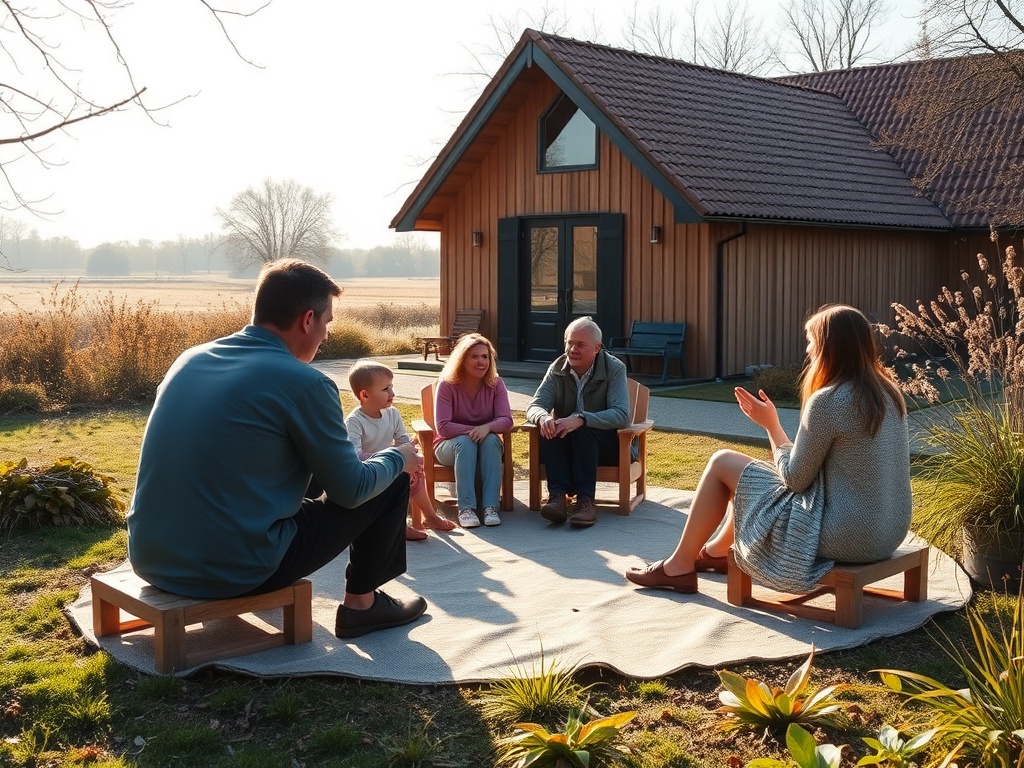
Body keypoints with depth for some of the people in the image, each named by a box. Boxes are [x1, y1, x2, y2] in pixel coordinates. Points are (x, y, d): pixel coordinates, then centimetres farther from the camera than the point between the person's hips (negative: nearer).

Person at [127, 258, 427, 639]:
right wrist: (397, 458, 17)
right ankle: (361, 602, 26)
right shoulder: (304, 384, -14)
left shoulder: (190, 359, 6)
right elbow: (351, 489, -5)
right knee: (391, 481, 11)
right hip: (233, 571, -7)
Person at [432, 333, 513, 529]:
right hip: (450, 446, -2)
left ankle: (491, 506, -38)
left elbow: (506, 420, -16)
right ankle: (466, 508, -41)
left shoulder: (495, 383, -6)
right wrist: (472, 431, -31)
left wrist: (487, 427, -37)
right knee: (465, 442, -35)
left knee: (491, 440, -32)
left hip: (487, 446, 2)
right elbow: (442, 427, -20)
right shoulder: (447, 384, -13)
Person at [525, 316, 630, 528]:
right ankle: (558, 496, -41)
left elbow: (621, 415, -23)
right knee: (550, 427, -30)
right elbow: (534, 407, -5)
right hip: (563, 444, 3)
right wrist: (543, 417, -32)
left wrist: (581, 419, -39)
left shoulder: (614, 369, -9)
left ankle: (585, 500, -40)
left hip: (605, 443, -3)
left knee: (582, 432, -35)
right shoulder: (557, 369, 1)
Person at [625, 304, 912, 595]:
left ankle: (679, 566, 21)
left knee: (722, 463, 6)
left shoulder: (827, 401, -21)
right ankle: (717, 550, 49)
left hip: (845, 537, -8)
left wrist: (771, 424, 0)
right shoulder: (887, 393, 5)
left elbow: (795, 479, -12)